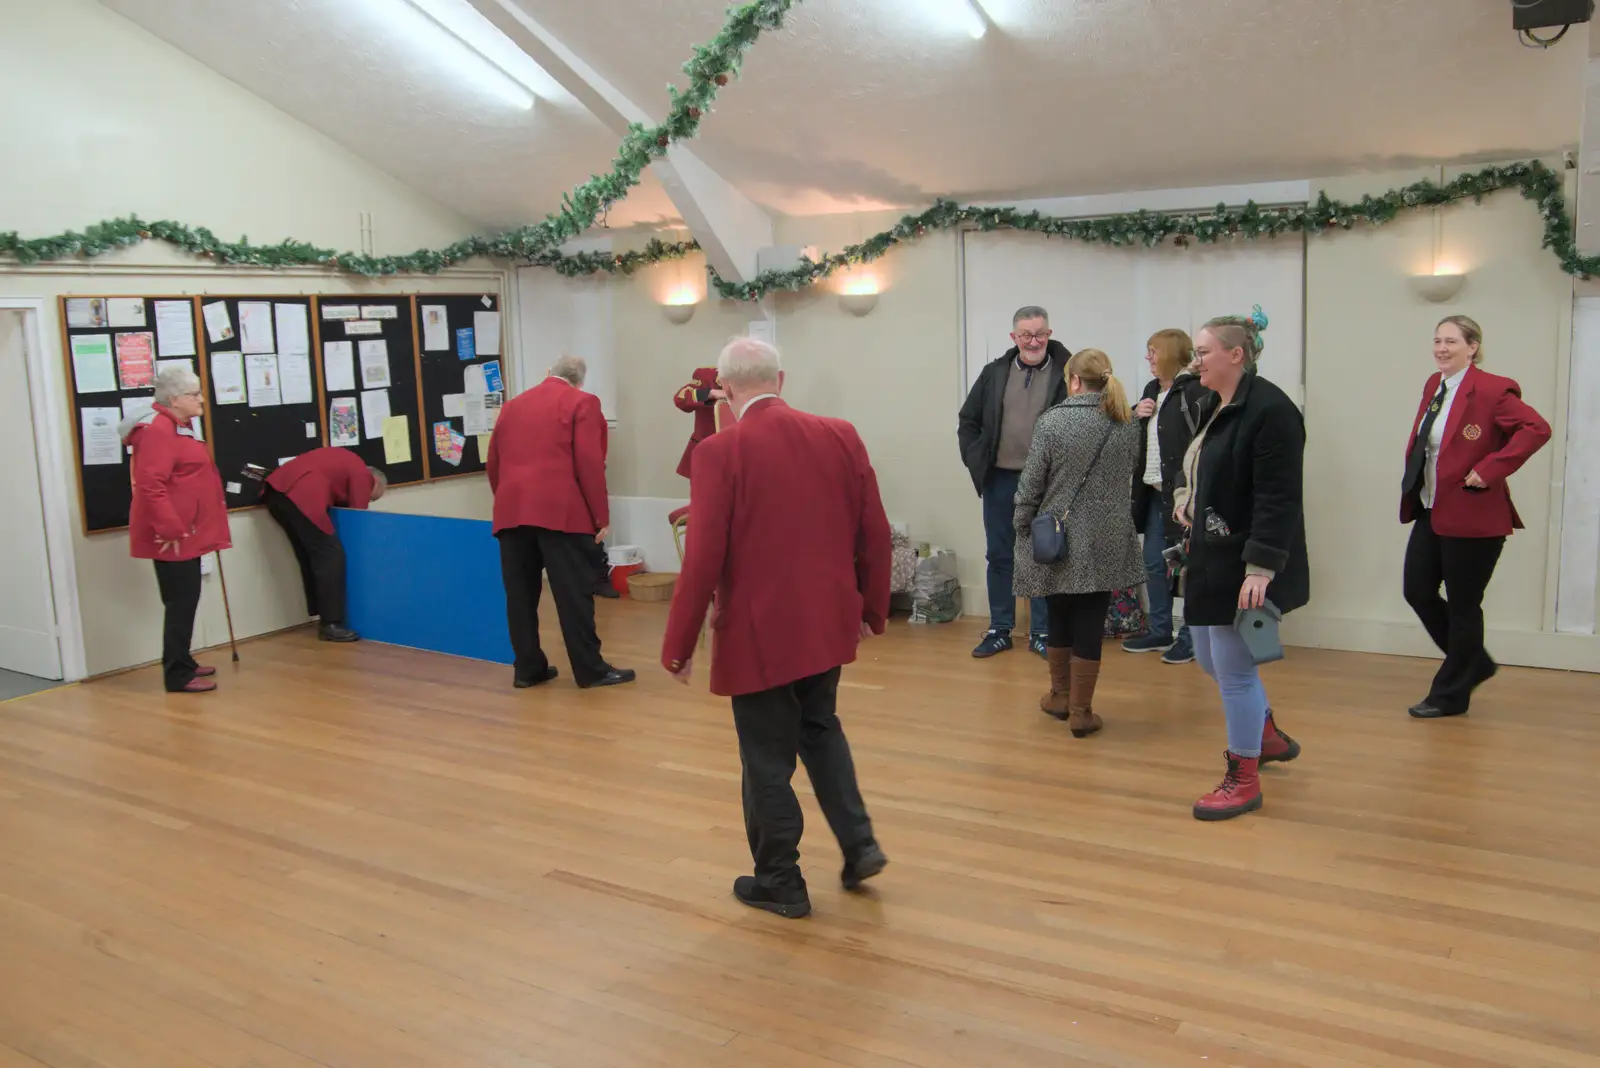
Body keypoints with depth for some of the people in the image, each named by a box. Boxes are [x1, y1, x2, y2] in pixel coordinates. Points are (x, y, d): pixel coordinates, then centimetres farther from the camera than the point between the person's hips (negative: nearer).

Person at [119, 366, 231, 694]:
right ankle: (178, 675, -1)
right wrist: (170, 529, -26)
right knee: (181, 602, -7)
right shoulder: (158, 431, -17)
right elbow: (151, 485, -26)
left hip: (187, 533, 10)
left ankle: (182, 662, 28)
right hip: (174, 536, -10)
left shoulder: (177, 426, 17)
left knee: (185, 600, 17)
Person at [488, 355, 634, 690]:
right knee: (573, 592, -2)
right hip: (560, 510, -5)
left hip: (511, 511, 6)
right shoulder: (582, 402, 4)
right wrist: (601, 516, -3)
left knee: (520, 592, 9)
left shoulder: (512, 405, 21)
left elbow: (493, 464, 21)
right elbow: (590, 463, -6)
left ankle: (527, 668, 14)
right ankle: (590, 669, 2)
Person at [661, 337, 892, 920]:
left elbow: (704, 558, -16)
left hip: (760, 630, -5)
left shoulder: (719, 451, -14)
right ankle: (859, 843, 22)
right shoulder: (841, 436, -1)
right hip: (829, 620, 5)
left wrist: (678, 643, -6)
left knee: (768, 757, 11)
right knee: (819, 726, 27)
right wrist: (872, 608, 16)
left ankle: (780, 881, 24)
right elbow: (875, 533, 3)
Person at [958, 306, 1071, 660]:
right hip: (1000, 480, 3)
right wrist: (975, 460, 4)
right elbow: (968, 421, 13)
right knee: (999, 556, 10)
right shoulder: (995, 373, 5)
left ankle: (1041, 632, 18)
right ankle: (999, 630, 22)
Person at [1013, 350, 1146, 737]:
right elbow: (1125, 478, 11)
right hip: (1106, 542, 2)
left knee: (1059, 618, 15)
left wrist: (1022, 530, 3)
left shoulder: (1053, 421, -8)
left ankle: (1060, 696, 29)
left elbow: (1031, 484, -7)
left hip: (1058, 538, -1)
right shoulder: (1128, 425, 3)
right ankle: (1081, 711, 7)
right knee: (1090, 623, 3)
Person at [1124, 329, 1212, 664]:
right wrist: (1136, 415, 6)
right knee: (1154, 563, 15)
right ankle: (1159, 631, 28)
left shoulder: (1195, 390, -14)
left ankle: (1191, 637, 12)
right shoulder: (1152, 390, 14)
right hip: (1154, 491, 9)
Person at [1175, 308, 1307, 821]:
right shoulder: (1218, 407, 11)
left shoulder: (1269, 410, -18)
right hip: (1213, 558, 10)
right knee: (1211, 656, 19)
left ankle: (1244, 780, 16)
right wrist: (1186, 496, 9)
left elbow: (1278, 499, -23)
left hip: (1244, 565, -10)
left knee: (1233, 668, 0)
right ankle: (1270, 737, 40)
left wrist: (1260, 569, -27)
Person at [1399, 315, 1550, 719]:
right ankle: (1474, 664, 32)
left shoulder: (1491, 389, -14)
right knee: (1417, 592, 10)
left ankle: (1451, 695, 17)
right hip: (1431, 513, 8)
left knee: (1462, 606, 3)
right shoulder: (1434, 385, 10)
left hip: (1472, 516, -8)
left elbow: (1537, 429, -24)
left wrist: (1489, 471, -25)